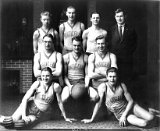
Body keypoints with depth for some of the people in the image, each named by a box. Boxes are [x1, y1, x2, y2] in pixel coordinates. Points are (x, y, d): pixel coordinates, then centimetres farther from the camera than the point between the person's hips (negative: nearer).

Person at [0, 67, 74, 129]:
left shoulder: (55, 86, -14)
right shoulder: (37, 84, -13)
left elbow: (59, 102, -3)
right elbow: (25, 98, -13)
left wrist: (65, 118, 4)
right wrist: (23, 115, -23)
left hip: (38, 114, 1)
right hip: (30, 106, -1)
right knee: (14, 119, -26)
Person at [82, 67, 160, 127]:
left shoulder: (122, 86, -10)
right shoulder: (103, 87, -17)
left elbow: (131, 101, -4)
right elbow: (98, 103, -12)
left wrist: (124, 115, -14)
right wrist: (91, 119, -10)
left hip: (129, 107, 2)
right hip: (119, 114, -2)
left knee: (149, 118, -20)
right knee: (143, 124, -23)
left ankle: (151, 112, 19)